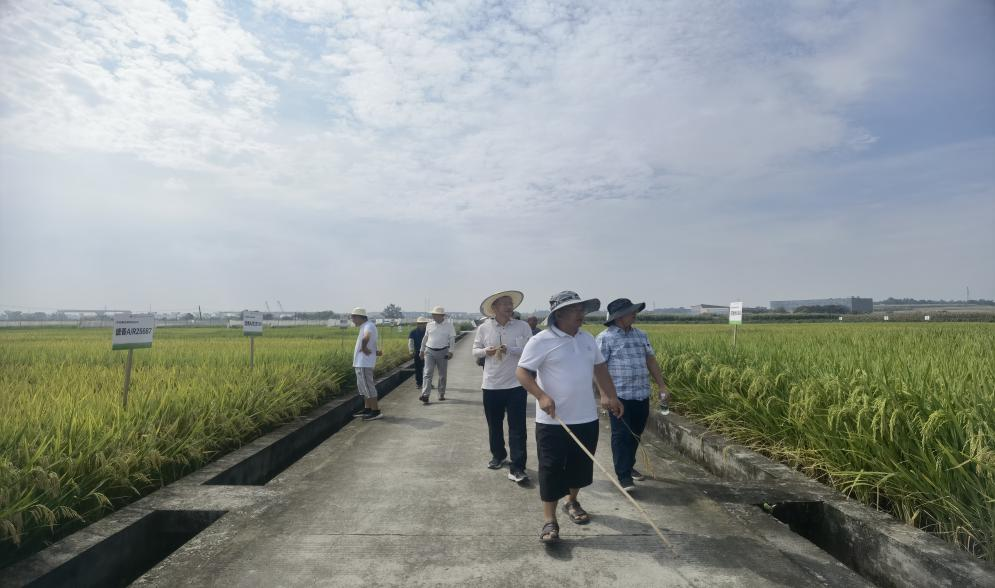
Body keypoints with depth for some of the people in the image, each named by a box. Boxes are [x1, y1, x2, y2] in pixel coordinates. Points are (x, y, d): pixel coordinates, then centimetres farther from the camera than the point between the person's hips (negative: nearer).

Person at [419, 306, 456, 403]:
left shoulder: (449, 325, -1)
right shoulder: (430, 325, 7)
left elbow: (452, 339, -2)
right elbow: (425, 338, 16)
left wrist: (450, 351, -11)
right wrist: (422, 350, 17)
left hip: (443, 352, -1)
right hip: (429, 352, 1)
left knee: (442, 375, 9)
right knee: (428, 373, -10)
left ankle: (441, 394, 21)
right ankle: (425, 395, -15)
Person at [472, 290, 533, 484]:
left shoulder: (523, 327, -5)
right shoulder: (484, 328, -1)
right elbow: (475, 352, 7)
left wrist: (509, 350, -21)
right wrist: (486, 351, -14)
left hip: (516, 384, -2)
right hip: (491, 385, 2)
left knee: (517, 428, -2)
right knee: (494, 425, 17)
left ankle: (517, 468, 4)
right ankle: (498, 455, 39)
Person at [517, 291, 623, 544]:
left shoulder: (587, 338, 9)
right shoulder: (541, 341, -13)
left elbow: (600, 367, 20)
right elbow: (522, 372, -14)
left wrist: (611, 396, 13)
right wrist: (541, 396, -27)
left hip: (586, 418, 6)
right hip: (553, 421, -6)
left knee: (581, 465, 18)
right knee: (552, 470, 0)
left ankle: (572, 502, 41)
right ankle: (549, 520, 12)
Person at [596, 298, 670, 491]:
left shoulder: (641, 335, 12)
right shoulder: (605, 338, -8)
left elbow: (651, 361, 16)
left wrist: (662, 385, 12)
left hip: (642, 396, 6)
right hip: (620, 397, -6)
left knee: (635, 434, 17)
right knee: (621, 436, -1)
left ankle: (629, 465, 36)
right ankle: (624, 476, 8)